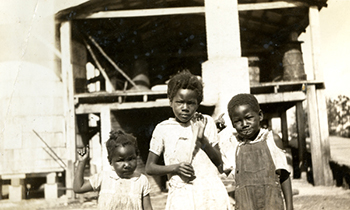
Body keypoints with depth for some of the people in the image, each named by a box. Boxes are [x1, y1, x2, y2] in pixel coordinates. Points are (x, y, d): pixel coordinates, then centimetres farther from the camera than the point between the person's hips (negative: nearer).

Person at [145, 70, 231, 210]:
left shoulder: (206, 122, 6)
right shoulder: (162, 129, 3)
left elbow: (218, 162, 4)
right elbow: (149, 168, 6)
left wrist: (202, 139, -11)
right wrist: (175, 168, -10)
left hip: (210, 192, 1)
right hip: (181, 194, -1)